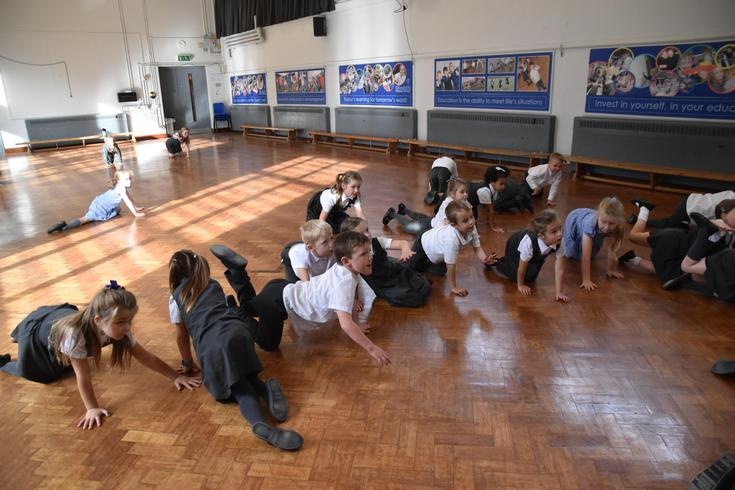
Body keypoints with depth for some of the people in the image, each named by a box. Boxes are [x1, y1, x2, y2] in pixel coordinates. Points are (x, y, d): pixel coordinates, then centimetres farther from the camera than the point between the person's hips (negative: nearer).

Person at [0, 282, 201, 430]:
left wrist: (175, 376, -28)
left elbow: (146, 356, -25)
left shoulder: (119, 329, -32)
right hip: (38, 330, -5)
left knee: (58, 371, 27)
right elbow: (83, 375, -39)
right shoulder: (75, 333, -48)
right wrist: (92, 408, -35)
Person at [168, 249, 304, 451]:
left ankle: (261, 425, -36)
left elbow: (182, 336, 26)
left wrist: (187, 363, 41)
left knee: (240, 390, -5)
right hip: (236, 332, 3)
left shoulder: (175, 298, 24)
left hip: (210, 347, -2)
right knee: (248, 380, 19)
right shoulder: (213, 285, 31)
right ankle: (267, 389, -17)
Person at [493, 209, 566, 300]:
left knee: (531, 278, 12)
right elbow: (522, 267, -30)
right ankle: (499, 263, 18)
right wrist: (520, 285, -16)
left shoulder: (559, 242, -36)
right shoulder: (529, 243, -46)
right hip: (514, 247, -5)